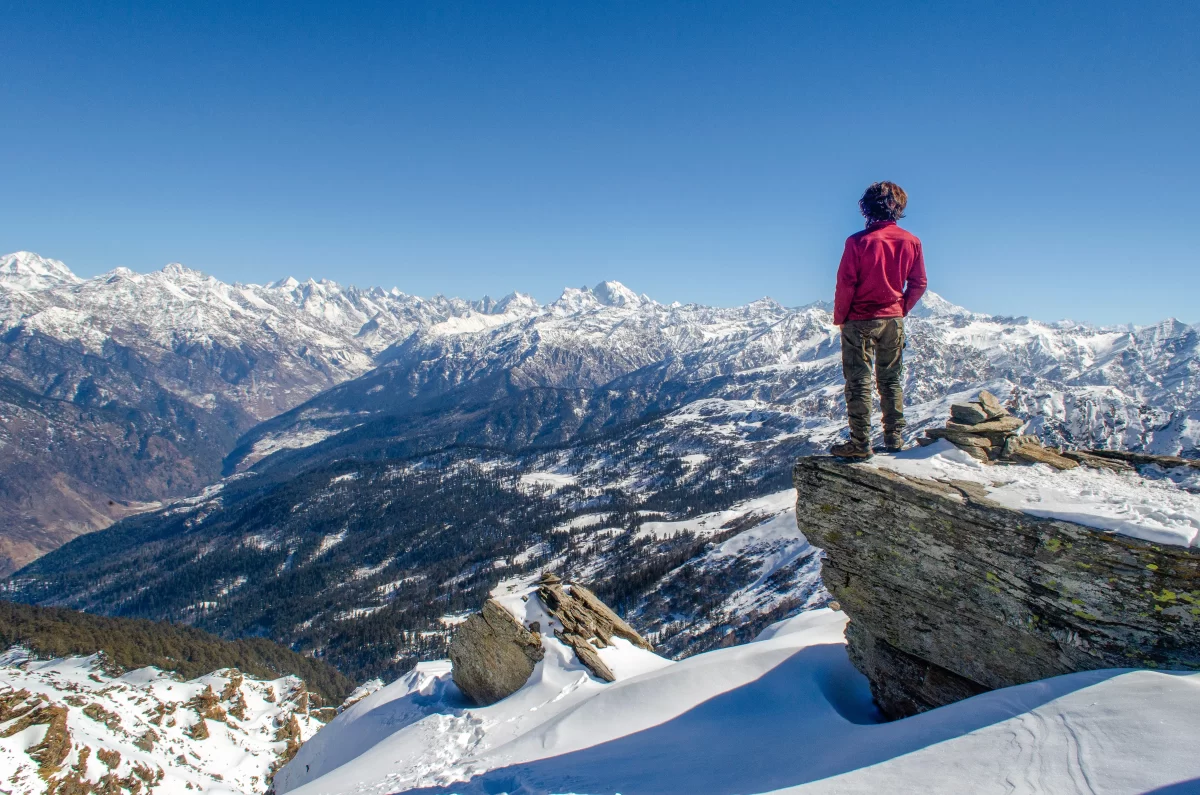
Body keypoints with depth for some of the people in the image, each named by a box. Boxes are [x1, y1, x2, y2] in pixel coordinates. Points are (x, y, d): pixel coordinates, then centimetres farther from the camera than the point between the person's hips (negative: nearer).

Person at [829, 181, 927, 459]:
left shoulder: (858, 241, -15)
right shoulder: (910, 241, -1)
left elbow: (845, 284, -13)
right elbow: (918, 283, 5)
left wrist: (839, 316, 0)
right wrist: (901, 310, 18)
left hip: (859, 321, -4)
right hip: (893, 320, 5)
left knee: (859, 382, 1)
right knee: (892, 380, 15)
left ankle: (860, 443, 2)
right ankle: (894, 437, 21)